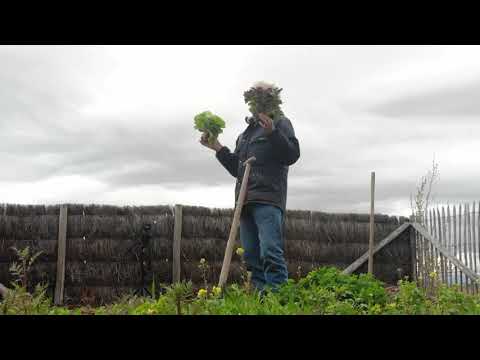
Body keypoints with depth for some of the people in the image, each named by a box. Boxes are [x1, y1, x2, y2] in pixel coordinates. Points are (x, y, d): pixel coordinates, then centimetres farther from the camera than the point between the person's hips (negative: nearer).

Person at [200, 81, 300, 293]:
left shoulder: (279, 122, 8)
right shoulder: (246, 132, 28)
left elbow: (292, 155, -7)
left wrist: (272, 132, -19)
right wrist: (218, 148, 19)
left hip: (267, 198, -8)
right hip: (246, 201, 8)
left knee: (270, 254, -17)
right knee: (252, 256, 6)